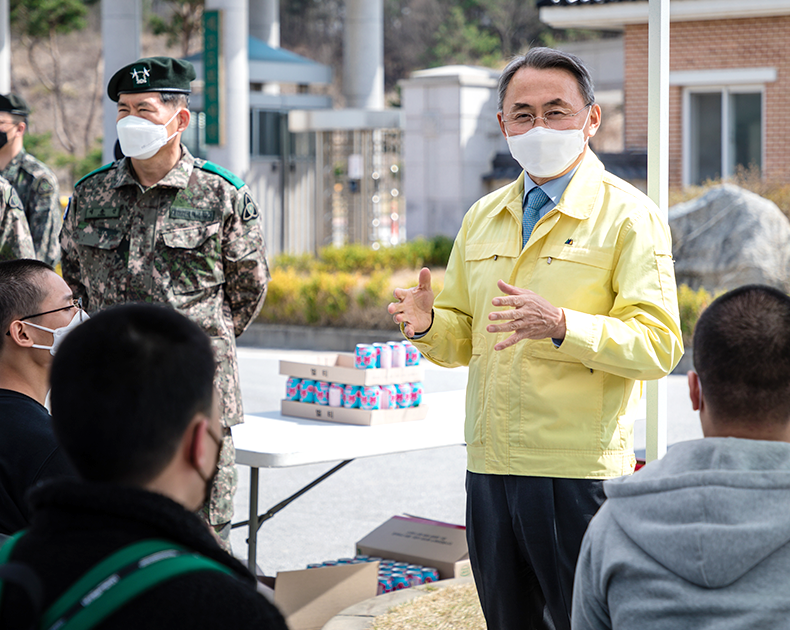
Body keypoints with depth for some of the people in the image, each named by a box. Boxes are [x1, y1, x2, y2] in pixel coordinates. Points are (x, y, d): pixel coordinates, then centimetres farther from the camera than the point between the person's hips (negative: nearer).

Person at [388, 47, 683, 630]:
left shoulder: (628, 215, -4)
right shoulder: (483, 217, 15)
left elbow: (658, 345, -13)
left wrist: (562, 326, -28)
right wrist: (428, 324, -4)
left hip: (581, 471, -6)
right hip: (491, 467, 6)